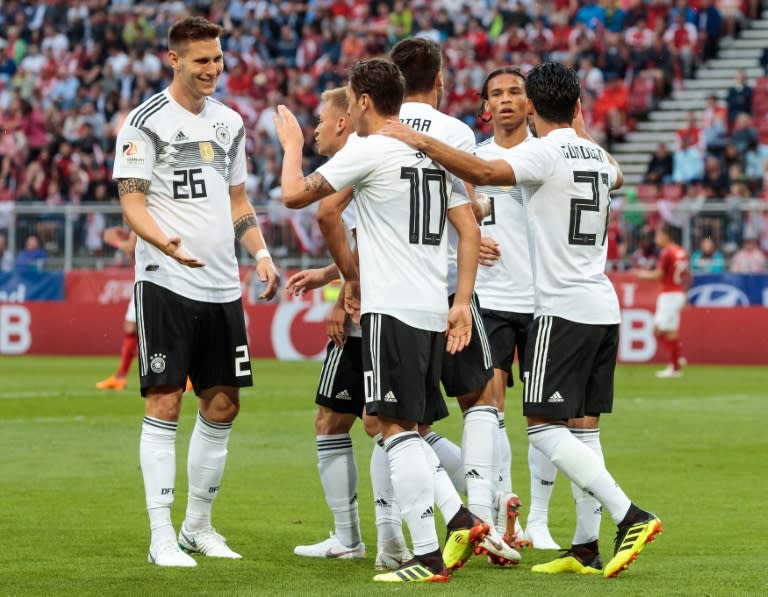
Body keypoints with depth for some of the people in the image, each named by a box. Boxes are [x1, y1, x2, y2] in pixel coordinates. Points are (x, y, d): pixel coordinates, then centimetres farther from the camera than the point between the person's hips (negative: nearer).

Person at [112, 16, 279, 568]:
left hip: (223, 288, 6)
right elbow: (132, 201, -10)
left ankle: (198, 525, 21)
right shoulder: (146, 122, -6)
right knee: (164, 404, -7)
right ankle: (162, 537, -4)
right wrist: (165, 242, -29)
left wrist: (261, 253, 7)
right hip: (166, 283, -6)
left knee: (222, 406, 8)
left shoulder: (230, 123, 14)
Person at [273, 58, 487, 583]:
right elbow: (469, 230, 12)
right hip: (433, 310, 8)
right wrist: (462, 303, 13)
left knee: (397, 428, -5)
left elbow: (295, 193, -3)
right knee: (404, 428, 17)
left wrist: (293, 145, 15)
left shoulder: (368, 151, -9)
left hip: (391, 309, -8)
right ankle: (459, 518, 5)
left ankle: (428, 556, -7)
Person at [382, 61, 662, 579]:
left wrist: (420, 141, -25)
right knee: (583, 426, 9)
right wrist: (583, 134, 50)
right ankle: (586, 548, 8)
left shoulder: (543, 153, -11)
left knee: (544, 427, -7)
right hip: (603, 308, 8)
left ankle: (630, 516, -18)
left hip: (563, 311, -8)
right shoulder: (595, 155, 12)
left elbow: (483, 173, -27)